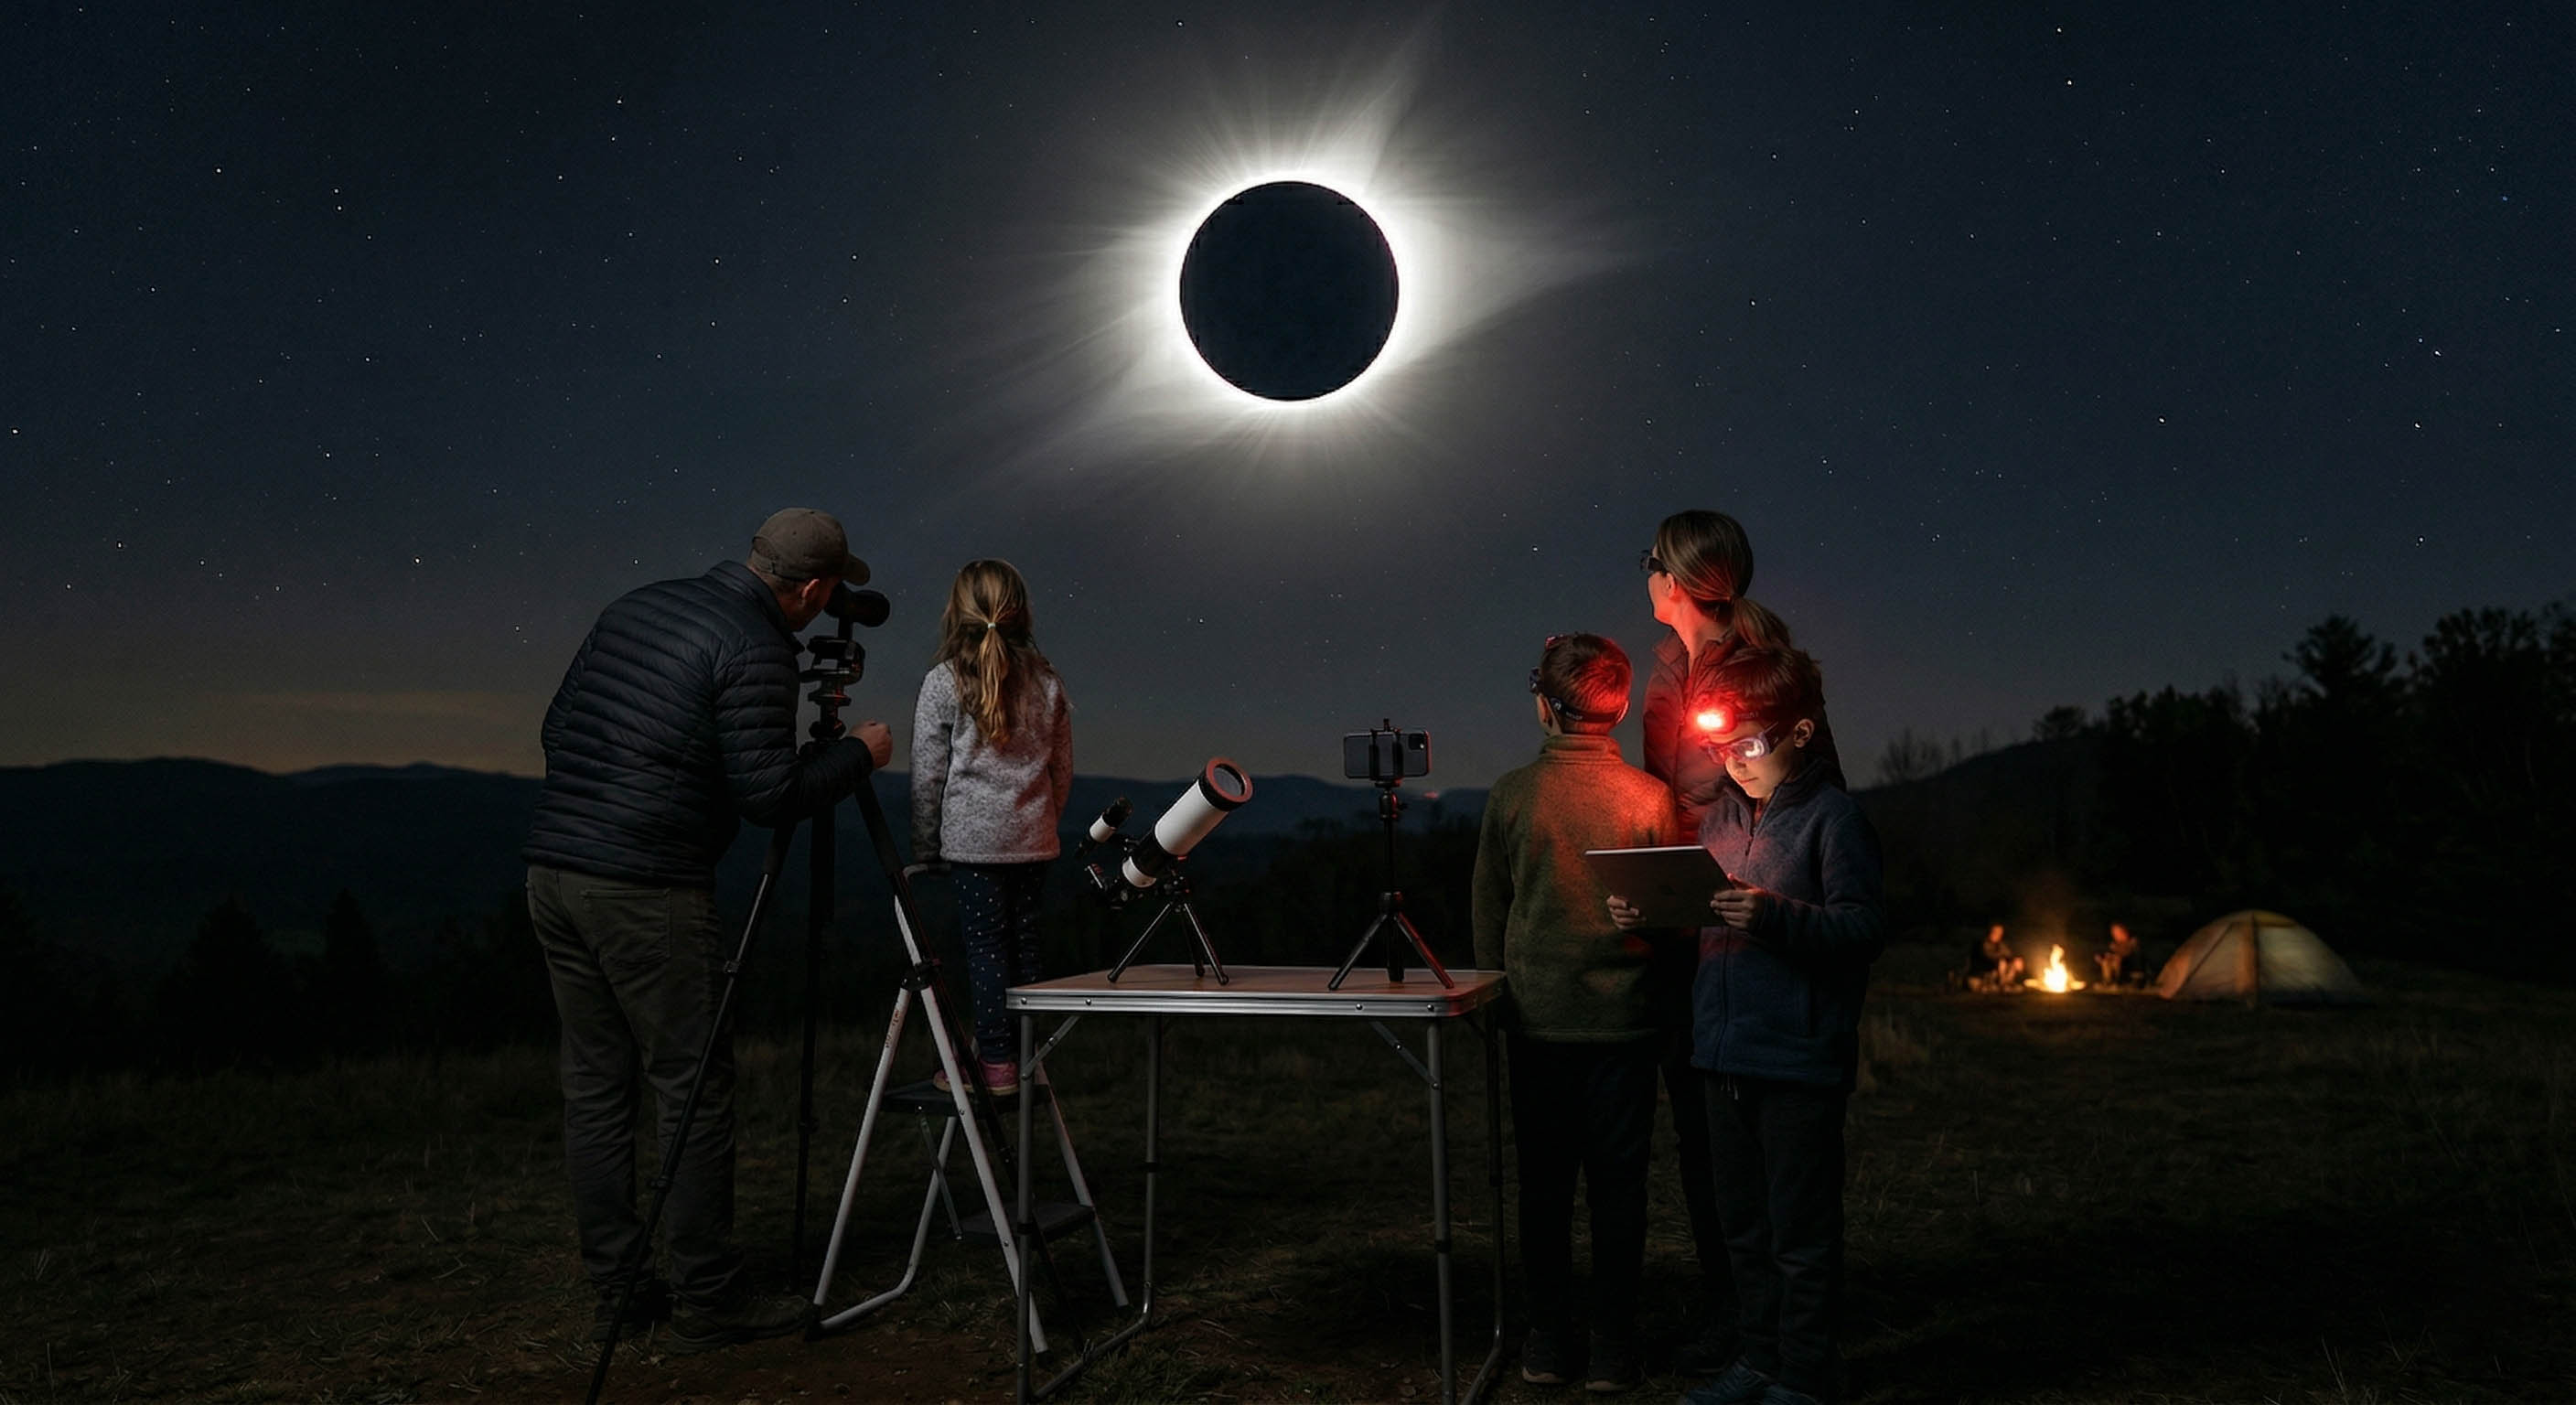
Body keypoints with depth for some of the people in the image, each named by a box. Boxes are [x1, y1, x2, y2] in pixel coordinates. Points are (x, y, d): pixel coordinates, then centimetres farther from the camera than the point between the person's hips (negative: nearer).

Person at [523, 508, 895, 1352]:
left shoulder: (633, 609, 15)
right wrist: (860, 756, 0)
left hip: (552, 871, 8)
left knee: (594, 1085, 12)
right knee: (694, 1091, 1)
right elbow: (768, 795, -14)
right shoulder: (754, 650, -10)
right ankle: (706, 1303, 8)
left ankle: (616, 1291, 20)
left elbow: (556, 727, 20)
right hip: (645, 891, -8)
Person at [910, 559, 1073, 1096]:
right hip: (1033, 839, 4)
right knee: (1023, 942, 10)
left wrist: (924, 847, 4)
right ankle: (1023, 1058, 16)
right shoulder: (1047, 682, 6)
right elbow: (1062, 773, 11)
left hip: (972, 839, -4)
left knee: (984, 945, 1)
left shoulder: (942, 683, -5)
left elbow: (928, 775, -3)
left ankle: (995, 1062, 2)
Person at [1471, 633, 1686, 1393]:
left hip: (1537, 1017, 0)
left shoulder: (1511, 794, -6)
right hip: (1624, 1017, 0)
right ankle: (1613, 1345, 14)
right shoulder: (1650, 797, -6)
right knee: (1618, 1184, 8)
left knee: (1543, 1180, 10)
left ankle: (1549, 1340, 17)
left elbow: (1486, 910, 2)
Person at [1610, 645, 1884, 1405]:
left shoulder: (1833, 815, -9)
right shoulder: (1721, 815, 12)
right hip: (1725, 1053, 7)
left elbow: (1864, 928, -16)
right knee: (1743, 1222, 17)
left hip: (1801, 1058, -7)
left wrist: (1775, 915, -29)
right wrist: (1644, 914, 1)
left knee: (1801, 1229, 4)